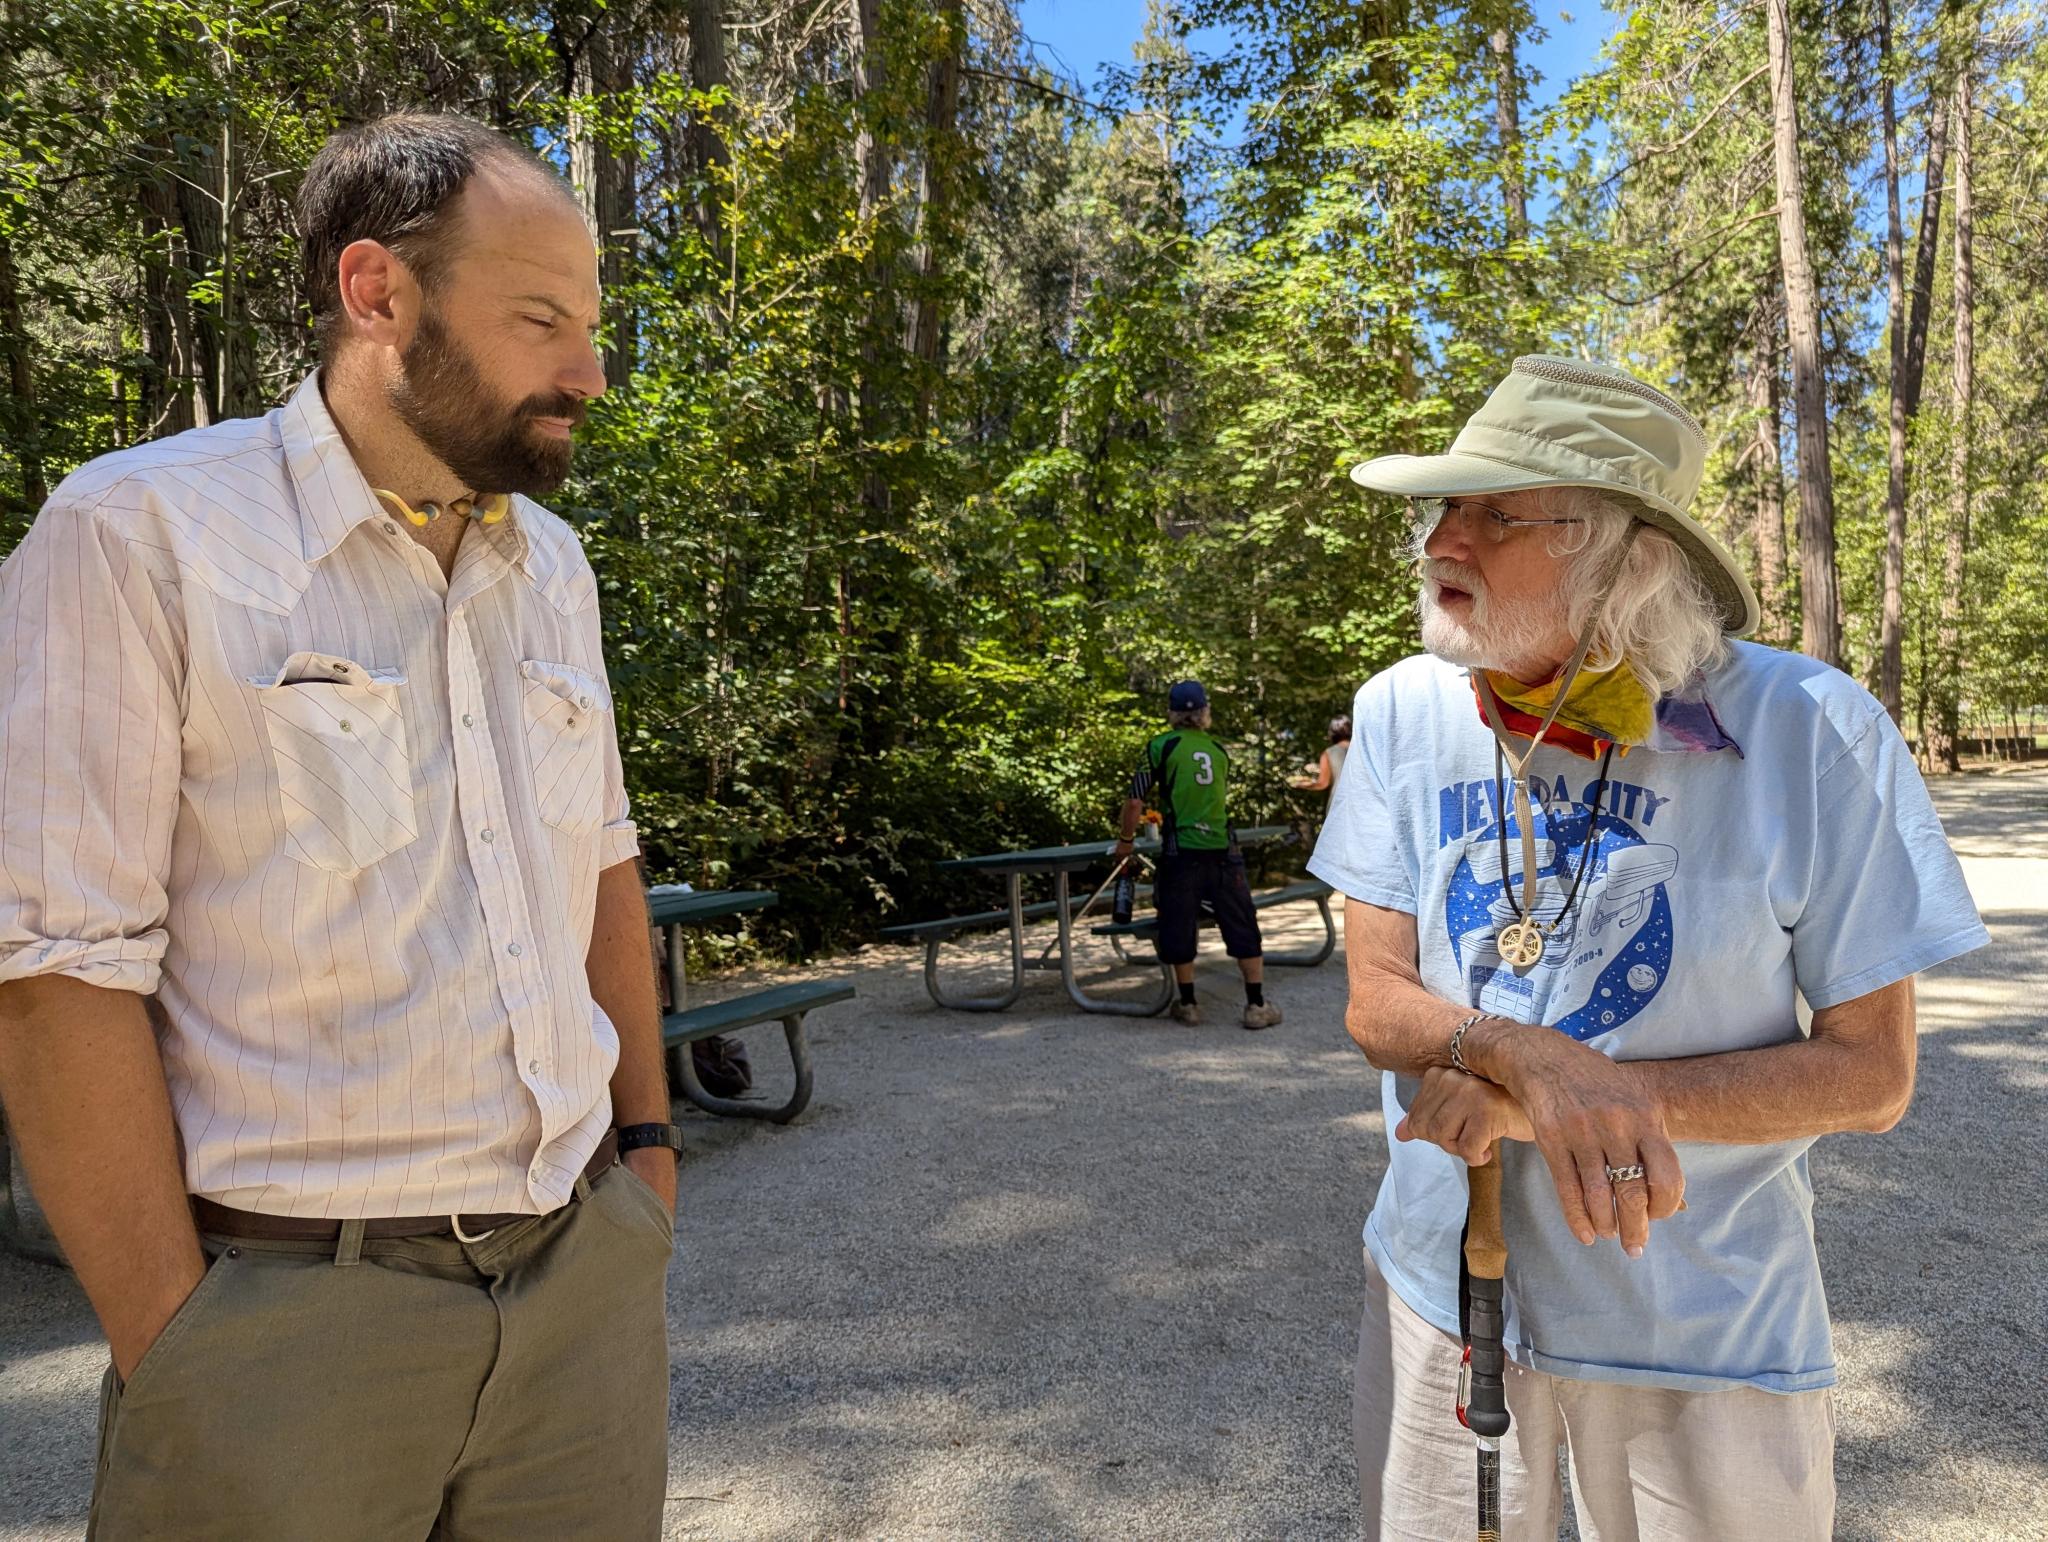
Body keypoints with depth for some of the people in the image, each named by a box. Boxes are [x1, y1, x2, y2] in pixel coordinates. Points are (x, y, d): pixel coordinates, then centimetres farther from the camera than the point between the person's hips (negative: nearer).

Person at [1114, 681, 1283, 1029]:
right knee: (1243, 929, 9)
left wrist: (1126, 840, 10)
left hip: (1181, 854, -3)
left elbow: (1135, 802, -5)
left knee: (1179, 930, 10)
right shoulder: (1219, 749, 10)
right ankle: (1256, 1005, 11)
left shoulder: (1160, 746, -2)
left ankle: (1188, 1004, 17)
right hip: (1223, 850, 3)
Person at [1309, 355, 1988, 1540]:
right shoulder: (1405, 714, -9)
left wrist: (1566, 1094, -23)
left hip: (1709, 1327, -2)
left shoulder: (1810, 731, -16)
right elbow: (1376, 1004, -8)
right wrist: (1536, 1062, -29)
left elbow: (1871, 1072, -12)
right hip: (1439, 1283, 2)